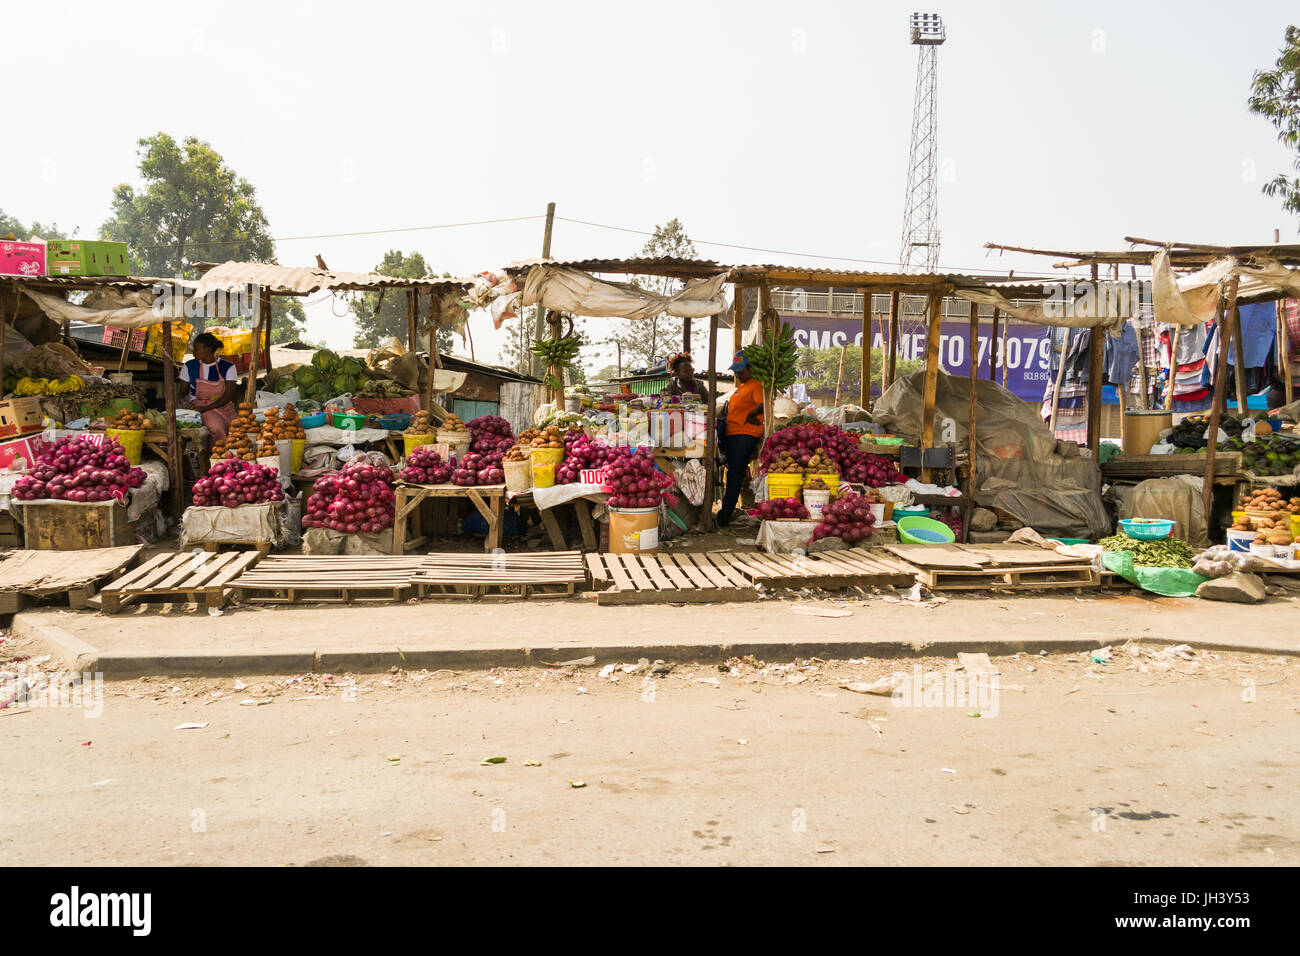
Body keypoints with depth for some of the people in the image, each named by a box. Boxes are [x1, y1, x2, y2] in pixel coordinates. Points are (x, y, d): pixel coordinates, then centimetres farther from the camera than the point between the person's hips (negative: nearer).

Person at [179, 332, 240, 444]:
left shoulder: (227, 367, 1)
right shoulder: (189, 366, 7)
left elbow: (228, 395, -5)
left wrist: (206, 408, -15)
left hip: (224, 406, 1)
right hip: (200, 405, -1)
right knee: (217, 429, -31)